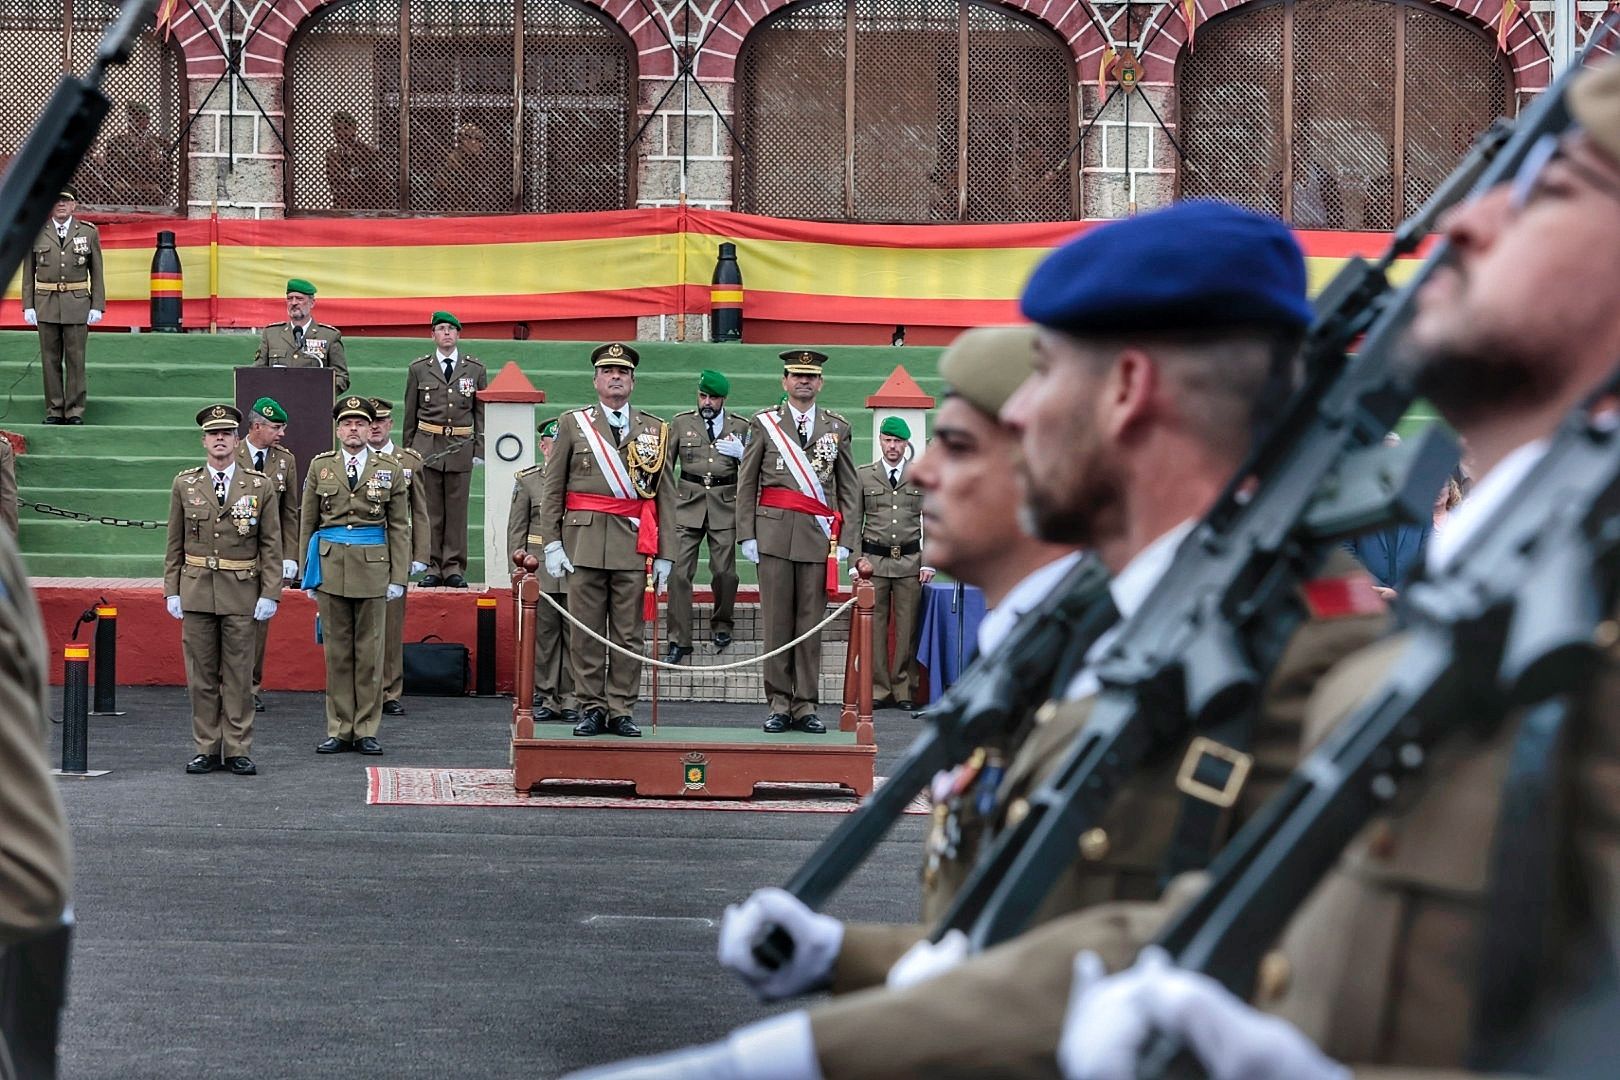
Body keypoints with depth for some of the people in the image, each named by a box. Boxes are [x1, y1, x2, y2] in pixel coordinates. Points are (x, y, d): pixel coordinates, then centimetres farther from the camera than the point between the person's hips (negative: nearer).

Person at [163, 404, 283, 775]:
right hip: (197, 591, 1)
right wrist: (172, 591, 4)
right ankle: (207, 750, 11)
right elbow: (175, 544, 9)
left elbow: (271, 546, 2)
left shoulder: (260, 486, 2)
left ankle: (237, 750, 7)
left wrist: (270, 594, -5)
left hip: (242, 593, -1)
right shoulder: (184, 485, 6)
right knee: (201, 675, 4)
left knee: (239, 675, 1)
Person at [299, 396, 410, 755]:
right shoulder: (320, 466, 7)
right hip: (330, 566, 1)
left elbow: (399, 527, 5)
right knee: (337, 651, 4)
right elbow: (307, 523, 10)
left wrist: (399, 577, -1)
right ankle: (339, 730, 9)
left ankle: (366, 730, 8)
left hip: (372, 568, -1)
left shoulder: (390, 469, 5)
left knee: (370, 651, 2)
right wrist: (308, 573, 6)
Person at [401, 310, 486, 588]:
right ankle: (431, 567, 5)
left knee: (457, 510, 1)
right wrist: (407, 451, 8)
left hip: (460, 448, 0)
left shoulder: (475, 370, 7)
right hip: (427, 447, 0)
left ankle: (454, 568, 7)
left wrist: (479, 449, 2)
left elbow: (481, 413, 9)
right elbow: (410, 414, 10)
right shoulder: (419, 369, 7)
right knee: (430, 510, 0)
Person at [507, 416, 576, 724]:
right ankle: (547, 697, 9)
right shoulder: (527, 480, 6)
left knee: (573, 633, 0)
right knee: (544, 634, 3)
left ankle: (569, 699, 6)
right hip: (540, 570, 0)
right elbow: (516, 528, 8)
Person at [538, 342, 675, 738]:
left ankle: (622, 711, 8)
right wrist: (552, 543, -2)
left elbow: (665, 496, 9)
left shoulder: (656, 430, 11)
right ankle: (591, 708, 9)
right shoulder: (573, 424, 8)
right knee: (586, 632, 1)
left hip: (635, 544, 1)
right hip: (585, 541, -1)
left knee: (629, 634, 2)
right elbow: (551, 488, 6)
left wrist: (664, 555, 3)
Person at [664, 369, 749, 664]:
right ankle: (679, 640, -4)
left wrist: (741, 454, -9)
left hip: (725, 506, 0)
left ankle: (721, 625, 24)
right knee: (678, 572, -9)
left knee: (725, 572, -3)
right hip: (688, 505, 0)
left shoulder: (740, 427, 9)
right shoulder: (681, 423, 9)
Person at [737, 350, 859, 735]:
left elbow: (848, 490, 11)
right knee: (777, 622, -1)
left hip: (819, 536, 1)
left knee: (811, 623, 2)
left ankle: (805, 706, 6)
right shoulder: (763, 425, 8)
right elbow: (746, 485, 7)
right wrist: (747, 535, -1)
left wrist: (845, 540, 3)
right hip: (775, 534, -1)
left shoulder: (837, 427, 11)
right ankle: (779, 704, 4)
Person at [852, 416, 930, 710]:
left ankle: (904, 690, 6)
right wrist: (858, 558, -2)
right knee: (874, 627, -2)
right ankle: (878, 689, 5)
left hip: (910, 561, 0)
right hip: (874, 560, 0)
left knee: (907, 628, -1)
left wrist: (929, 563, 1)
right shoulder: (862, 476, 8)